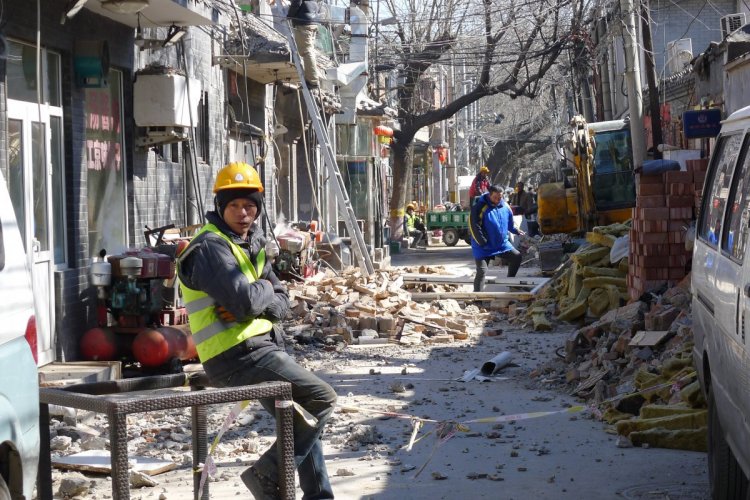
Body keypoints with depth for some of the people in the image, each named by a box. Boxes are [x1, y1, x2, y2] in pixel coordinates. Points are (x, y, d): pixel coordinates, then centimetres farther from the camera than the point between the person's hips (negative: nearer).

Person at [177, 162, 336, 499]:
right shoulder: (211, 247, -14)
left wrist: (258, 302, -12)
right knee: (322, 400, -12)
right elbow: (245, 301, -26)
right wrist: (265, 290, -4)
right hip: (238, 355, -10)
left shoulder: (251, 244, 16)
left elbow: (281, 303, 10)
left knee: (302, 420, 21)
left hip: (257, 347, 10)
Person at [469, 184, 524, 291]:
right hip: (484, 247, -6)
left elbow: (510, 222, 20)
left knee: (517, 256, 7)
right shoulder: (480, 207, -19)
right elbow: (474, 227, -20)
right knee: (482, 271, -11)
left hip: (502, 243, 6)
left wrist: (516, 231, 10)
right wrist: (483, 242, -23)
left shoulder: (505, 206, 1)